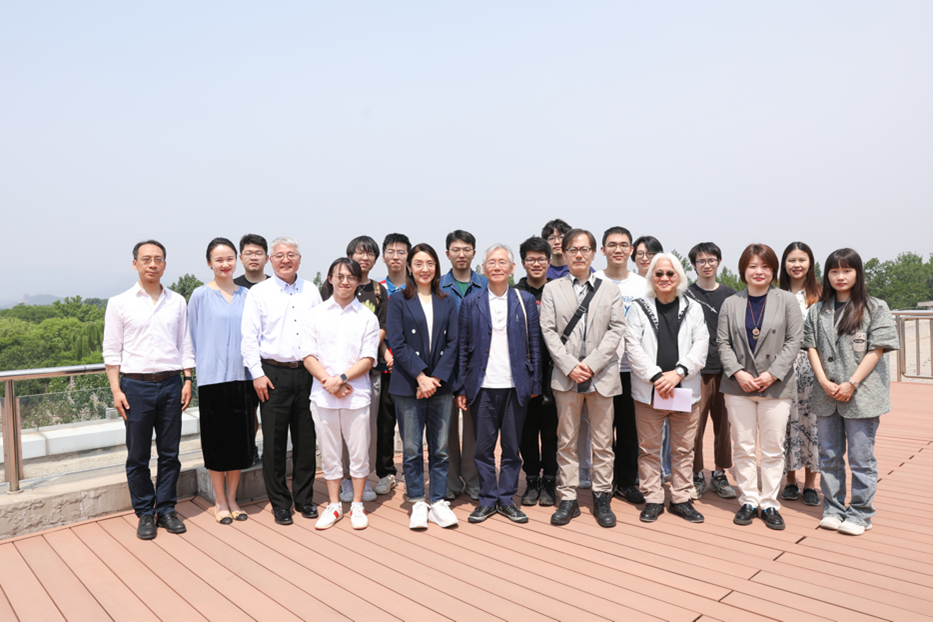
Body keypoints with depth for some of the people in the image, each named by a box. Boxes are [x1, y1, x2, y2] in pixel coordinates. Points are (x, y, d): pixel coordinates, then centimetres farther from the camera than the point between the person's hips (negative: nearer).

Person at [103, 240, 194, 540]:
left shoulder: (177, 302, 9)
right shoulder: (119, 303, 2)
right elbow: (111, 350, 2)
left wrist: (187, 380, 4)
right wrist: (116, 390, -5)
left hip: (171, 384, 2)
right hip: (136, 384, -2)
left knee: (170, 453, 7)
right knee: (138, 456, 5)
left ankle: (166, 509, 20)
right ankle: (145, 513, 18)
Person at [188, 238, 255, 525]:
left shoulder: (246, 296, 9)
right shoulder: (201, 296, 0)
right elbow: (193, 338, 3)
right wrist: (197, 370, 1)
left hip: (241, 376, 3)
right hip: (212, 377, -3)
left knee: (240, 441, 8)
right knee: (216, 442, 5)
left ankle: (232, 499, 24)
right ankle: (220, 502, 19)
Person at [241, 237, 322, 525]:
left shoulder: (311, 291, 10)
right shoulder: (258, 292, 2)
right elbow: (249, 337, -1)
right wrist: (257, 373, -8)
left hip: (307, 372, 3)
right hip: (274, 374, -2)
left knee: (306, 439, 8)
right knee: (274, 442, 2)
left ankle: (304, 498, 22)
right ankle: (280, 503, 16)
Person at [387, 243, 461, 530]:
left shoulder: (448, 302, 10)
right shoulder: (398, 301, 3)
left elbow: (453, 343, 4)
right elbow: (397, 344, -5)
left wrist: (436, 378, -8)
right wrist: (421, 377, -13)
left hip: (441, 385, 2)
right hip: (408, 385, -2)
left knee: (440, 449, 7)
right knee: (412, 449, 4)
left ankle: (438, 502, 18)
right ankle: (418, 504, 17)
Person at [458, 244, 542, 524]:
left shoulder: (526, 301, 6)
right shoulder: (470, 304, 5)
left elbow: (535, 344, 6)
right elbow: (462, 347, 5)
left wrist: (535, 384, 1)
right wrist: (461, 388, 0)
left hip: (515, 386, 0)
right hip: (483, 386, 0)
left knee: (512, 446, 8)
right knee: (483, 447, 6)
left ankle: (507, 499, 22)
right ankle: (487, 499, 20)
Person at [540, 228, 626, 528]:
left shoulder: (610, 289, 9)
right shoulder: (552, 289, 8)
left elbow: (617, 328, 0)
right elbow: (548, 331, 0)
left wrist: (591, 364, -11)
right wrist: (570, 366, -11)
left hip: (602, 375, 0)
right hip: (566, 376, 0)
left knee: (602, 441, 6)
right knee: (566, 441, 6)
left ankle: (602, 498, 19)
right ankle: (568, 499, 16)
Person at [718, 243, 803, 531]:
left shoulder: (786, 300, 3)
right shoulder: (731, 303, 7)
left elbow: (794, 340, -2)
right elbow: (723, 342, 4)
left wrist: (772, 374, -11)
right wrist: (738, 373, -10)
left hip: (776, 386, -1)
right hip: (738, 386, 1)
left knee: (773, 448, 5)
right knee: (743, 447, 6)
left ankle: (770, 504, 17)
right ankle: (748, 501, 18)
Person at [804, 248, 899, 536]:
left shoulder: (876, 308, 0)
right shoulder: (817, 310, 10)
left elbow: (877, 350, -6)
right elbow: (812, 347, 6)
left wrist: (851, 384, -13)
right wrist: (824, 382, -7)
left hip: (862, 394, -3)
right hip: (826, 396, 4)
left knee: (861, 457, 2)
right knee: (829, 455, 11)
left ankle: (860, 514, 15)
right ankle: (833, 509, 23)